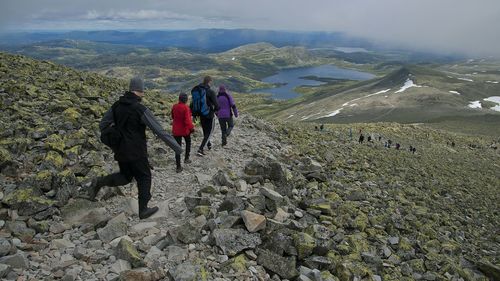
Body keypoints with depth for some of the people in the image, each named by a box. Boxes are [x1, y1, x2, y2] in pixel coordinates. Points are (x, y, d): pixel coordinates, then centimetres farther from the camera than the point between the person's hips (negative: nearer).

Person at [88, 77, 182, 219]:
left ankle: (99, 182, 1)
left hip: (120, 150, 6)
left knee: (125, 176, 23)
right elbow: (160, 131, -18)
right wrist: (177, 148, -12)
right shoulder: (141, 109, -17)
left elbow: (102, 125, 8)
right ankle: (143, 210, 16)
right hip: (137, 152, -6)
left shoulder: (117, 105, 2)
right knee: (144, 178, 11)